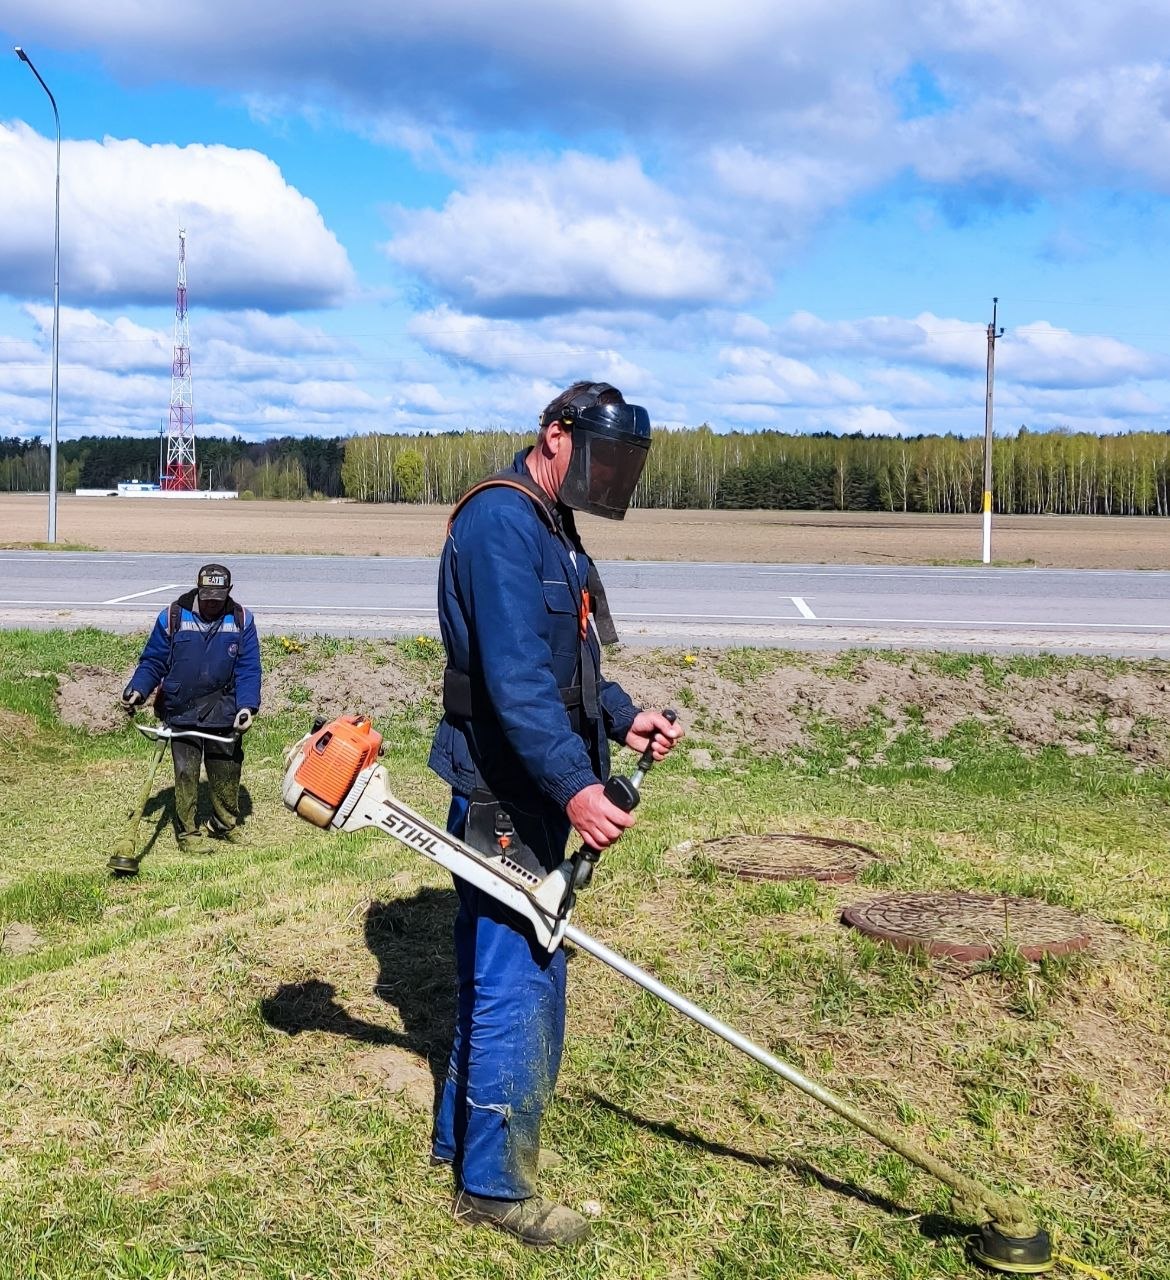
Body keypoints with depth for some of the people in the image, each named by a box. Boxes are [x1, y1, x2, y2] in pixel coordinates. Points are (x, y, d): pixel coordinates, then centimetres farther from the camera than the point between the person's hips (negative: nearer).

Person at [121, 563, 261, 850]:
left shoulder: (242, 621, -1)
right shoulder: (173, 617, -4)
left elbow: (248, 670, -2)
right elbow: (153, 661, 3)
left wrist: (247, 706, -15)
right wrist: (137, 689, -13)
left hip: (224, 713, 1)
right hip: (182, 711, -1)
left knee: (227, 771, 11)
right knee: (185, 772, -1)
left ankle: (226, 824, 31)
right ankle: (188, 833, 11)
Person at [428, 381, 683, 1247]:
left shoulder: (550, 527, 16)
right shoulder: (502, 521, -18)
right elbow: (514, 676, -28)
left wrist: (623, 718, 6)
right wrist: (576, 786, -33)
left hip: (533, 793, 11)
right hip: (506, 794, -11)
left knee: (498, 972, 19)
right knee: (520, 984, -4)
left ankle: (460, 1137, 33)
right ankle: (494, 1186, 9)